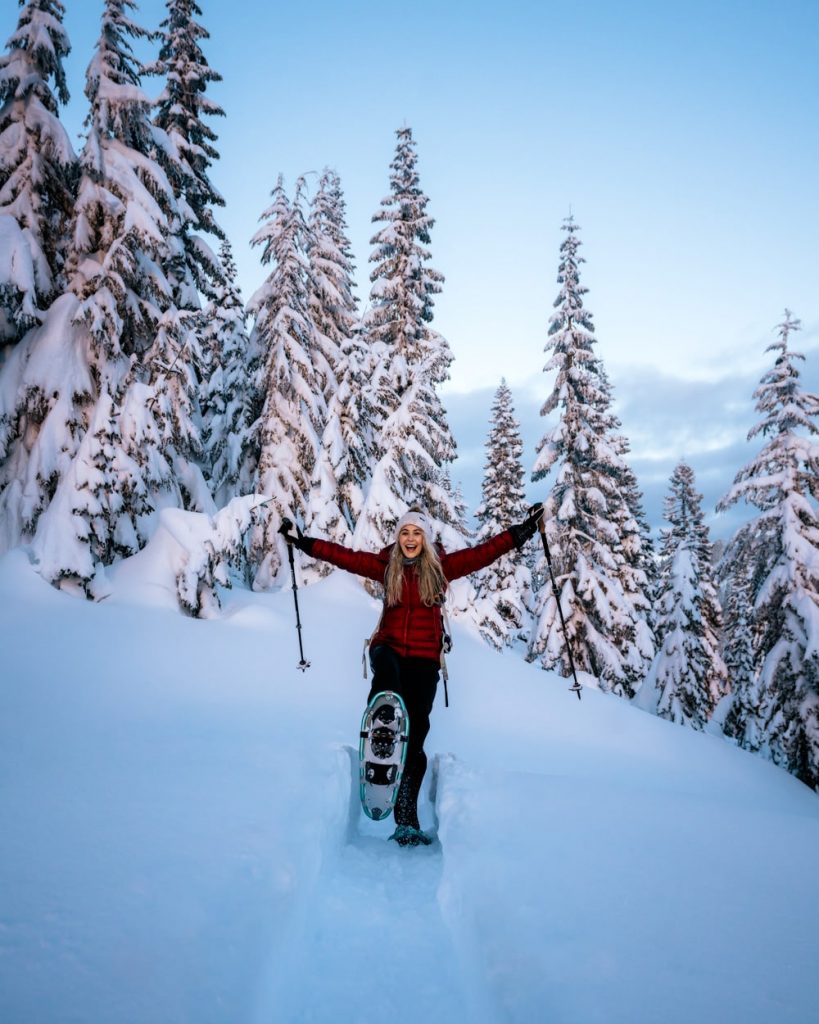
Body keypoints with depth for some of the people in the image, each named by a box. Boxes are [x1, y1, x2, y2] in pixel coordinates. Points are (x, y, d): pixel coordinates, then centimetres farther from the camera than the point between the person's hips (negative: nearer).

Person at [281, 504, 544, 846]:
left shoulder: (441, 566, 7)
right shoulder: (386, 564, 9)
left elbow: (482, 553, 6)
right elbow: (346, 556, 9)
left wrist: (521, 532, 3)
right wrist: (306, 543, 6)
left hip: (424, 658, 0)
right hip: (389, 646, 0)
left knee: (415, 734, -5)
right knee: (386, 667, -39)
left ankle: (406, 818, 0)